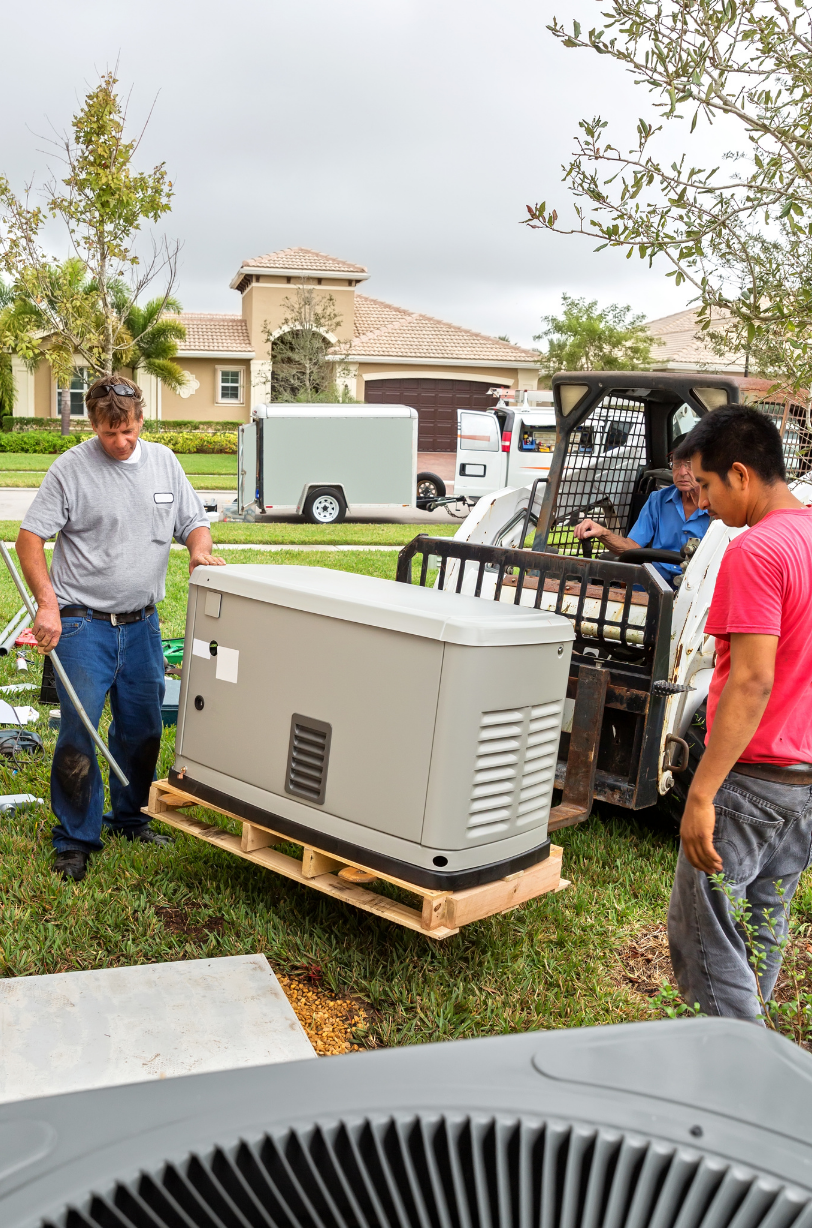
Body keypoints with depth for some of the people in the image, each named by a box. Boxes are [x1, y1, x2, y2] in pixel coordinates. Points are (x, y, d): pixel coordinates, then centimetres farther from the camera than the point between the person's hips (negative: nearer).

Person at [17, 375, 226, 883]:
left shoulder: (164, 463, 7)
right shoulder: (71, 469, -7)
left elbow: (194, 522, 14)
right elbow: (30, 538, -7)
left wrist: (200, 549, -9)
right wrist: (48, 603, -17)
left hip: (142, 624, 5)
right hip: (83, 624, -4)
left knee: (143, 730, 14)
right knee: (79, 734, -5)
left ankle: (130, 817, 33)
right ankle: (76, 839, 11)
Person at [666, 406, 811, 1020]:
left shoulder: (756, 551, -19)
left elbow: (753, 681, -25)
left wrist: (701, 795, -23)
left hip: (753, 779, -9)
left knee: (702, 933, 3)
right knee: (764, 931, 19)